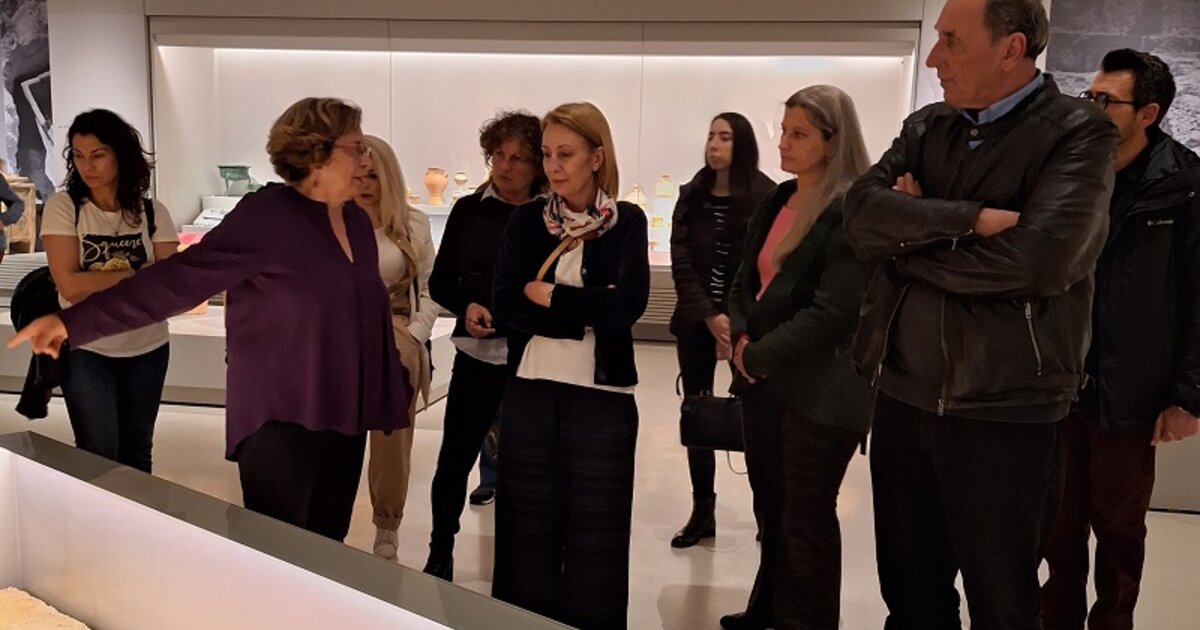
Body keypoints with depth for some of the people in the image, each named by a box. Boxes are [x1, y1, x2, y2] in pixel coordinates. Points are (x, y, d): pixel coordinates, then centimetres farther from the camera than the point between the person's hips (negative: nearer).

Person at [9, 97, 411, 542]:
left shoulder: (357, 221, 8)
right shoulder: (264, 218, -14)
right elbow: (179, 277, -19)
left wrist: (390, 395, 19)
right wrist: (75, 321, -26)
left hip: (343, 418, 7)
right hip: (280, 418, -7)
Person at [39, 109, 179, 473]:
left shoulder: (152, 212, -2)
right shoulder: (63, 208, -7)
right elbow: (70, 286, -16)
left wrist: (99, 282, -17)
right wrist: (137, 273, -12)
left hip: (147, 348, 2)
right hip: (85, 350, -2)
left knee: (137, 453, 14)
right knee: (99, 455, 1)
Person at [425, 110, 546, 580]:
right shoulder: (468, 210, 3)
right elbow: (440, 283, 7)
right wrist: (466, 307, -12)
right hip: (476, 355, 2)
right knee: (454, 457, 9)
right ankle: (440, 554, 30)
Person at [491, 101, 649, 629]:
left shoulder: (627, 221, 1)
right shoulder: (526, 220, 6)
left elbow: (628, 305, -13)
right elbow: (505, 306, -6)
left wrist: (547, 295, -8)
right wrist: (586, 312, -14)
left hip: (601, 396, -1)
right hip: (529, 392, 2)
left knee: (594, 535, 9)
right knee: (528, 531, 10)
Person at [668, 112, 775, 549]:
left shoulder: (766, 198, -5)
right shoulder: (691, 196, 6)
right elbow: (681, 261, -1)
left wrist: (736, 322, -15)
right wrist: (709, 317, -12)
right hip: (696, 321, 4)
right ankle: (702, 513, 16)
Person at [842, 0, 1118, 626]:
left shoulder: (1077, 132, -7)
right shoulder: (925, 127, 9)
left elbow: (1039, 257, -23)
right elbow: (863, 214, -7)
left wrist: (911, 237, -11)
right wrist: (968, 219, -21)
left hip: (1004, 410, -4)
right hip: (903, 396, 5)